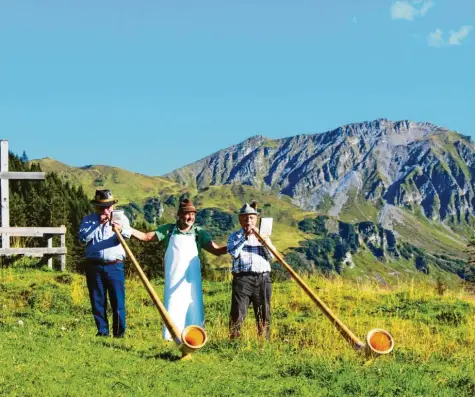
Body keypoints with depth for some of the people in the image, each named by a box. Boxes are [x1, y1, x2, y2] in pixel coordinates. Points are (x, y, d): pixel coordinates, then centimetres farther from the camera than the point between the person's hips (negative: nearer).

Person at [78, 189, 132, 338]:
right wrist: (98, 224, -10)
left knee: (118, 301, -4)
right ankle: (102, 331, 15)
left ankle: (119, 333, 2)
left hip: (114, 266, -1)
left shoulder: (121, 218, 8)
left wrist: (121, 229, -35)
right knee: (97, 301, 5)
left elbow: (128, 234, -12)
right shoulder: (88, 220, 10)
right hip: (94, 266, 1)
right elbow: (83, 237, -6)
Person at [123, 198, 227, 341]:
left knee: (193, 306, 3)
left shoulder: (198, 232, 2)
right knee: (173, 307, 2)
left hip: (191, 278, 0)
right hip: (174, 279, 0)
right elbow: (146, 237, 3)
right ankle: (171, 337, 8)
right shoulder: (169, 230, 3)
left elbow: (216, 250, -5)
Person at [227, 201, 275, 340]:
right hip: (242, 278, -3)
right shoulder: (234, 237, 11)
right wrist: (245, 237, -11)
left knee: (264, 314, 5)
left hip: (262, 279, 3)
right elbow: (233, 253, -9)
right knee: (237, 313, -9)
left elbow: (271, 256, 3)